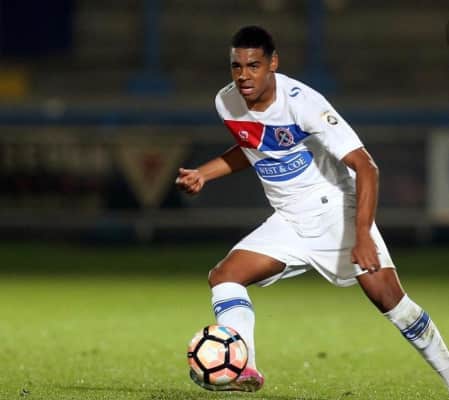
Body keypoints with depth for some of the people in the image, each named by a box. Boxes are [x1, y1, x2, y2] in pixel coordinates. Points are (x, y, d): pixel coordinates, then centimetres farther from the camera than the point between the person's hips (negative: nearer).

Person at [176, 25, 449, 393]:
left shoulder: (302, 102, -24)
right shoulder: (227, 103, -5)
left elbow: (365, 166, -25)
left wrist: (362, 235, -34)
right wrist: (202, 174, 5)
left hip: (336, 211, -6)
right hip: (288, 222, 6)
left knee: (386, 295, -16)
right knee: (224, 276, -13)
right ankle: (243, 371, -22)